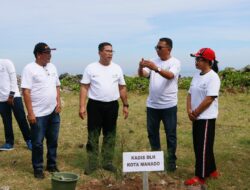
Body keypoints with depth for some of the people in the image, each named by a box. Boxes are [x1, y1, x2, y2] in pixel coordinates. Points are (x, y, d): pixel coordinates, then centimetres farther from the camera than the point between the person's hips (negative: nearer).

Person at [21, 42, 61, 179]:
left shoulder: (52, 67, 9)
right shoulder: (30, 69, -11)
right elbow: (26, 92, -14)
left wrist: (58, 102, 3)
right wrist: (30, 112, -17)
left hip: (54, 112, 6)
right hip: (38, 114, -6)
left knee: (53, 141, 15)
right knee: (37, 143, 5)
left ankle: (52, 165, 30)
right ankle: (38, 168, 19)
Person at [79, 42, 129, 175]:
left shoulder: (117, 68, 6)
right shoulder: (91, 68, -3)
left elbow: (122, 88, 11)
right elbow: (84, 88, -4)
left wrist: (125, 105, 9)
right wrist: (82, 106, -12)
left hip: (112, 105, 3)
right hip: (95, 105, -3)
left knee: (110, 136, 10)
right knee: (93, 136, 2)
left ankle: (107, 162, 21)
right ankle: (92, 164, 11)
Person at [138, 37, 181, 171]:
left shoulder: (175, 62, -7)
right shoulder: (153, 61, 7)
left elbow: (170, 75, -26)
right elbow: (142, 75, -5)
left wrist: (156, 68, -41)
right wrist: (141, 67, -28)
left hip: (169, 105, -5)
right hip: (152, 105, 5)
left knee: (170, 134, 5)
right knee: (152, 132, 13)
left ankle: (171, 161, 18)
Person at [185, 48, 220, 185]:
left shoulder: (213, 77, -16)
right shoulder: (197, 76, 11)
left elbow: (209, 99, -21)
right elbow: (190, 94, 11)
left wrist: (195, 112, -14)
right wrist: (189, 110, -4)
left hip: (206, 118, -9)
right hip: (197, 118, 9)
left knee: (203, 147, -2)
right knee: (198, 146, 15)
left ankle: (200, 177, 7)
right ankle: (211, 171, 29)